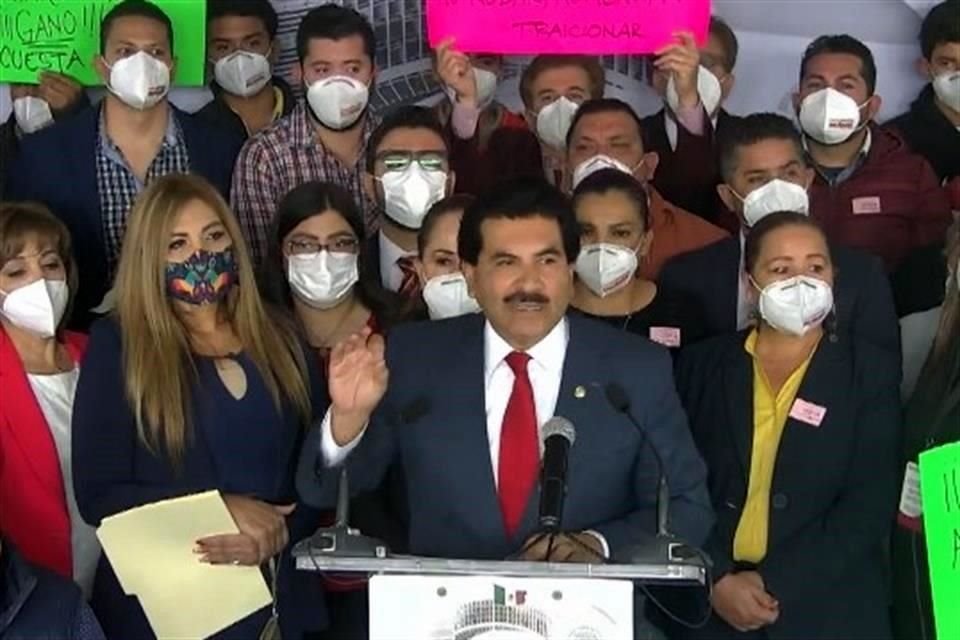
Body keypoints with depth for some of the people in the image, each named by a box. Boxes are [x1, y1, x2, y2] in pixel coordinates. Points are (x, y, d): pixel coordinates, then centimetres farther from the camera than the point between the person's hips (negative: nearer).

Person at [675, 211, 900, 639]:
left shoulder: (870, 374, 0)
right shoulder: (703, 365, 4)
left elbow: (869, 506, -7)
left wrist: (773, 584, -14)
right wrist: (718, 580, -13)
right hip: (710, 604, 1)